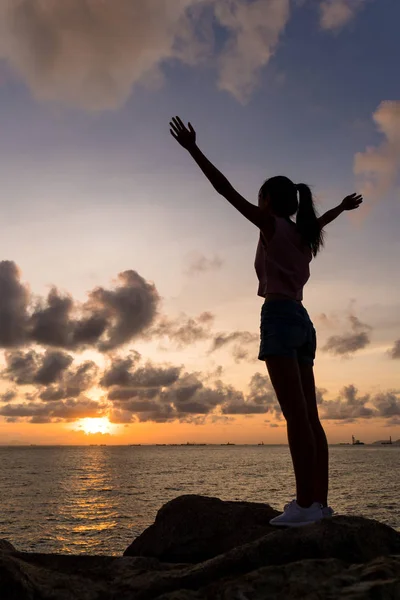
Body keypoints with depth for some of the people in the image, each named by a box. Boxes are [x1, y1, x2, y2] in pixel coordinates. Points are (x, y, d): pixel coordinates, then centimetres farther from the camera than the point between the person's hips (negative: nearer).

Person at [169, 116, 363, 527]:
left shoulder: (273, 225, 1)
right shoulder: (303, 234, 22)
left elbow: (226, 190, -6)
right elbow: (319, 222, 46)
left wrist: (193, 149, -5)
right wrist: (343, 207, 68)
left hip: (280, 317, -8)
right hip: (302, 322, 9)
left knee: (295, 416, -13)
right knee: (309, 417, 6)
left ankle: (305, 504, -12)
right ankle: (318, 501, 9)